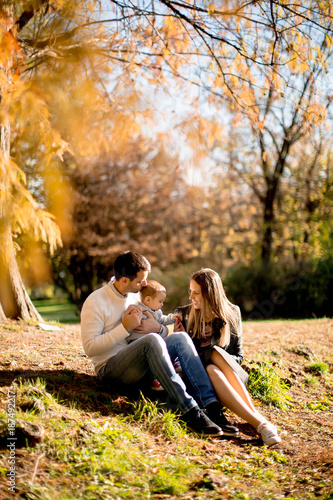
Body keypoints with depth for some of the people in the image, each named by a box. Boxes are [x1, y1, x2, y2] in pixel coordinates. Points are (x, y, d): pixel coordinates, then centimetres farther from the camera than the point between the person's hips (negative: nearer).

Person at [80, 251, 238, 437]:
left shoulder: (137, 295, 11)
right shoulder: (95, 303, -10)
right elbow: (89, 348, -15)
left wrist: (158, 328, -6)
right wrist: (125, 328, -20)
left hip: (140, 365, 7)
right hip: (110, 371, -7)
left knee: (181, 338, -17)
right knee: (152, 339, -34)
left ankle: (210, 405, -29)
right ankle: (190, 412, -42)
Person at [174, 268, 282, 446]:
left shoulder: (231, 313, 8)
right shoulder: (183, 314, 10)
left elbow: (238, 355, 10)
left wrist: (226, 365, -10)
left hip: (231, 375, 0)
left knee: (216, 352, -35)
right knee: (212, 371, -38)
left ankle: (256, 414, -44)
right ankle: (260, 423, -51)